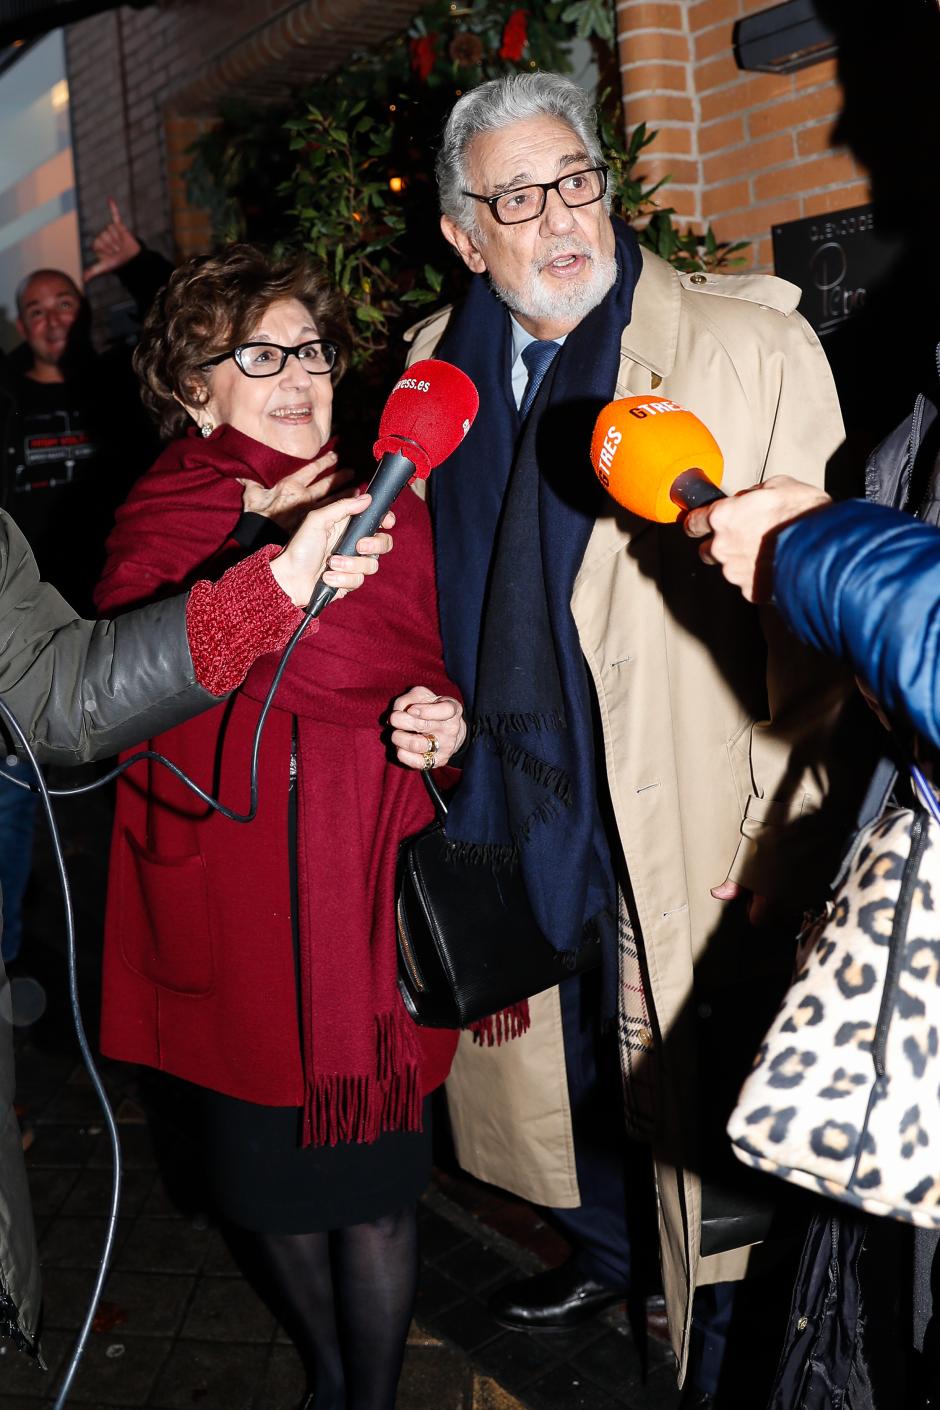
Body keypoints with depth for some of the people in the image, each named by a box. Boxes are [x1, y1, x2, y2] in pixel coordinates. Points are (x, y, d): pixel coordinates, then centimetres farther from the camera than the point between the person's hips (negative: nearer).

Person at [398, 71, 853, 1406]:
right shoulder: (436, 368, 5)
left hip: (678, 826, -5)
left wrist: (770, 829, -16)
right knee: (545, 1056, 22)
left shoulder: (751, 346, -11)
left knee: (694, 1087, 9)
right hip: (501, 807, 5)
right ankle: (598, 1250, 50)